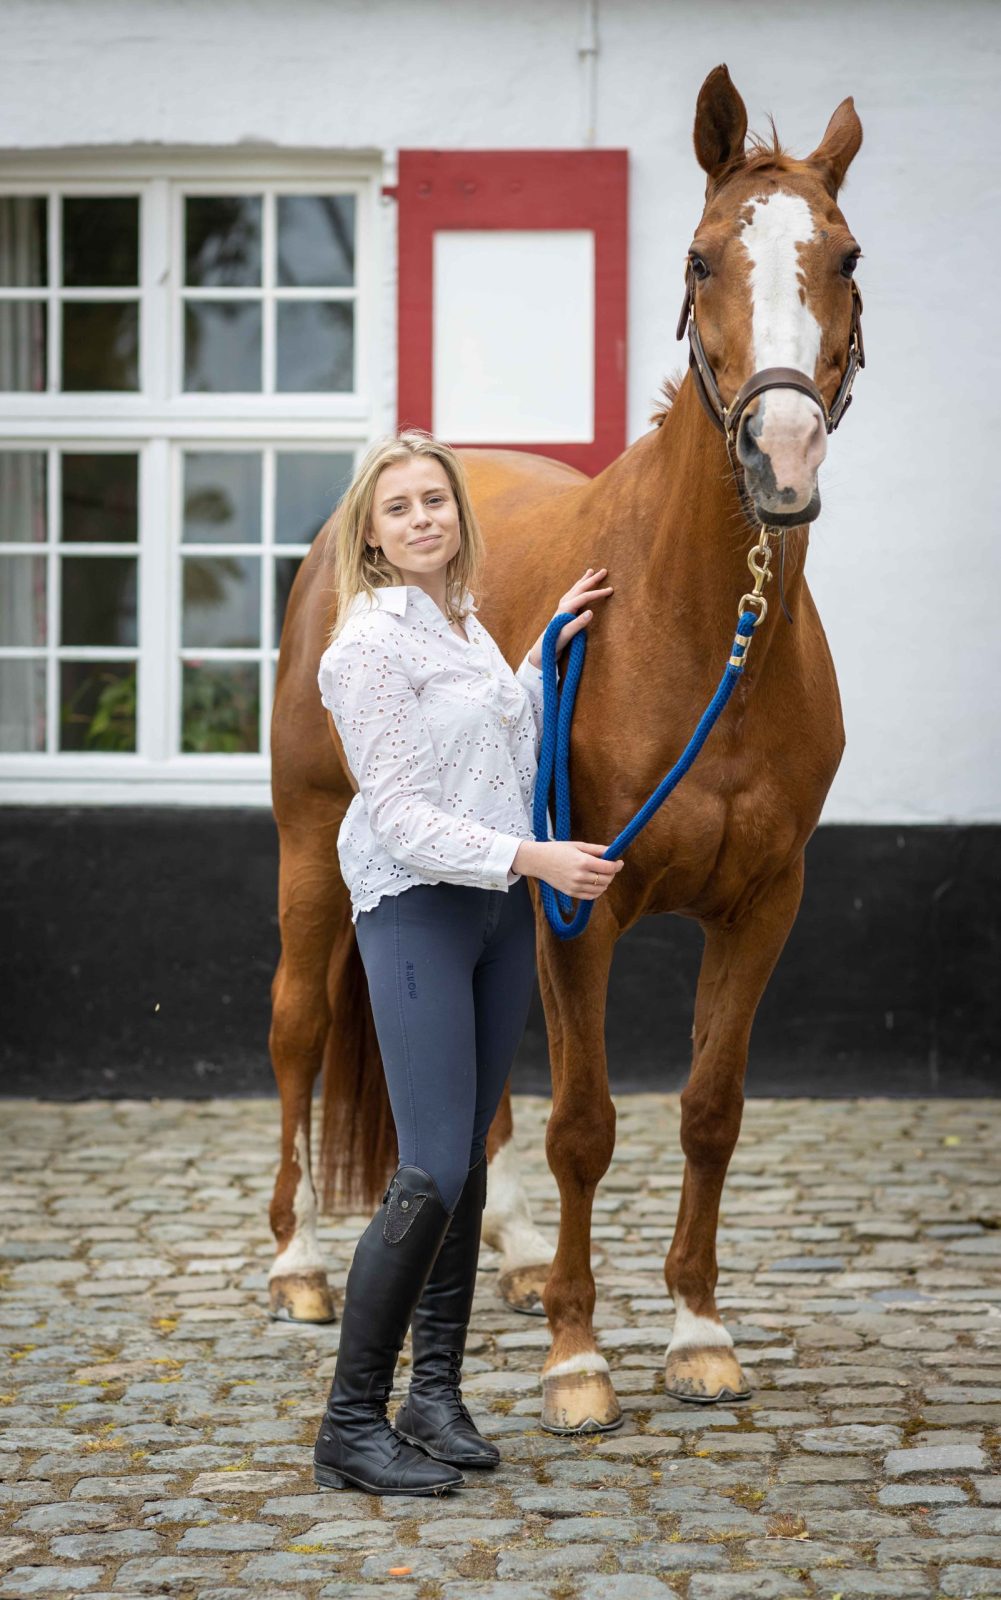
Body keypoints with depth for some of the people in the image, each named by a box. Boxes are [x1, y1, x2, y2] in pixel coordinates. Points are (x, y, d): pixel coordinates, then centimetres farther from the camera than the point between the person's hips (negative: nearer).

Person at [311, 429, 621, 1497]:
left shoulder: (467, 626, 13)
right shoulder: (372, 641, -14)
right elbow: (402, 816, -19)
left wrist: (549, 652, 19)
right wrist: (535, 858, -25)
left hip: (501, 904, 8)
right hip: (417, 912, -8)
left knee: (469, 1163, 9)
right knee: (431, 1177, -12)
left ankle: (436, 1397, 17)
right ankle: (350, 1427, -6)